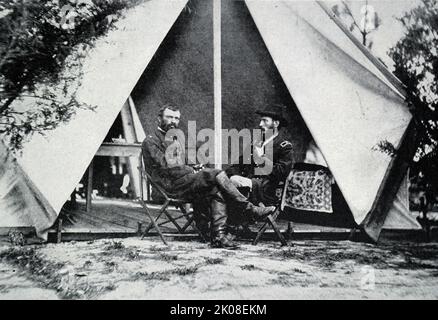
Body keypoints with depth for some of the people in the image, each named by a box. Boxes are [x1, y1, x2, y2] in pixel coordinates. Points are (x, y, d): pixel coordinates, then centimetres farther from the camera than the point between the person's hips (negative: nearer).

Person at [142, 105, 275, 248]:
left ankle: (218, 236, -24)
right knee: (217, 175, -20)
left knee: (217, 192, -18)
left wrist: (193, 168, 4)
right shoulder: (150, 141, 0)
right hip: (170, 186, -8)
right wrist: (192, 170, -12)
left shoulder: (175, 139, 28)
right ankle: (251, 210, -14)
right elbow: (165, 167, -14)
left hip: (183, 183, 8)